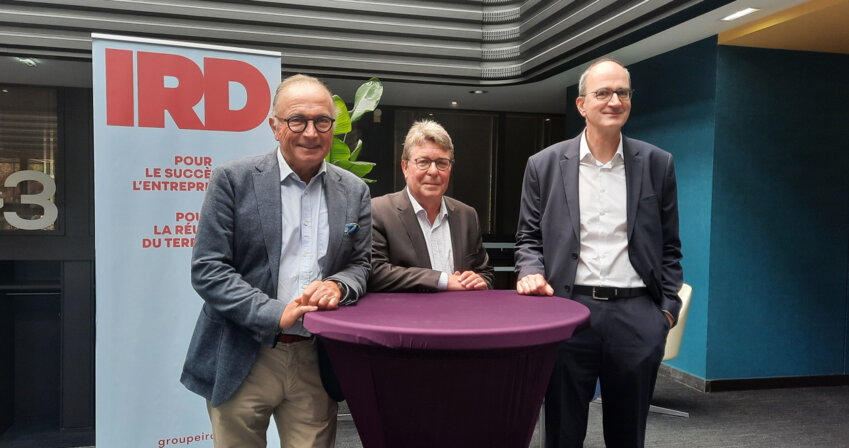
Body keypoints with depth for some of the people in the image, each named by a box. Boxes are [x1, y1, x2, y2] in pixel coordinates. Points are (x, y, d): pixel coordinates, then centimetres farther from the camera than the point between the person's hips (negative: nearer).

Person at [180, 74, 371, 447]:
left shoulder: (354, 192, 5)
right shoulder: (233, 179, -6)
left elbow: (359, 265, 10)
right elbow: (207, 270, -9)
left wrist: (337, 286, -14)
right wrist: (276, 315, -19)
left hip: (316, 362, 3)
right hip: (241, 361, -2)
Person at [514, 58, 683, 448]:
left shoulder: (657, 164, 7)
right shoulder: (544, 165, 4)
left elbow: (668, 246, 10)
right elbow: (529, 237, 9)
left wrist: (667, 308, 3)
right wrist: (531, 271, -10)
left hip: (637, 314, 1)